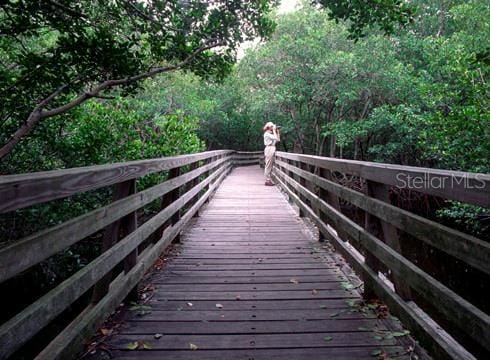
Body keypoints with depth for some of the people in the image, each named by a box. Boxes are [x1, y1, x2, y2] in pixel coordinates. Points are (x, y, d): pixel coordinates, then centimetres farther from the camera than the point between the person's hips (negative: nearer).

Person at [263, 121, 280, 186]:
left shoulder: (271, 134, 20)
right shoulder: (267, 134, -7)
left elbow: (278, 139, 15)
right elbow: (275, 138, -18)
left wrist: (277, 131, 14)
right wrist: (274, 130, -7)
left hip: (272, 149, 9)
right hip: (269, 149, -9)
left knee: (270, 166, 8)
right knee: (268, 166, -8)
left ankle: (268, 180, 10)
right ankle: (267, 180, -6)